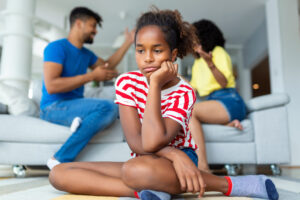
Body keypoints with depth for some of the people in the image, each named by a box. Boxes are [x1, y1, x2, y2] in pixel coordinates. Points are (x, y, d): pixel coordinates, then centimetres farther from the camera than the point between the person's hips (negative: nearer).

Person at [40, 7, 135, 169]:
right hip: (54, 107, -7)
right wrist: (92, 76, -17)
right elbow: (51, 86, -20)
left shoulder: (86, 53, 16)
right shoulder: (56, 47, -8)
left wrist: (128, 42, 27)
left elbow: (107, 65, 33)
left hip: (74, 106, 7)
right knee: (107, 107, -29)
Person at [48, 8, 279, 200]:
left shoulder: (184, 92, -15)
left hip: (176, 164, -4)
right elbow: (135, 142, -14)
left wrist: (155, 84, -25)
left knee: (137, 168, -42)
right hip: (143, 161, 5)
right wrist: (173, 153, -31)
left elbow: (152, 143, -31)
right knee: (59, 173, -12)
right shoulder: (127, 82, -6)